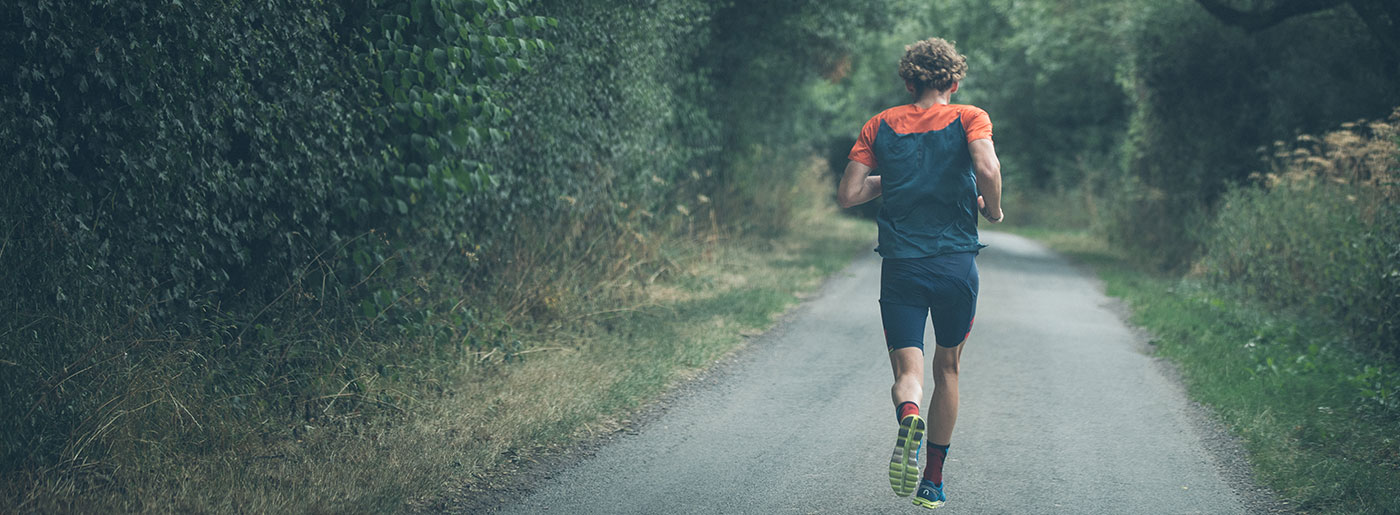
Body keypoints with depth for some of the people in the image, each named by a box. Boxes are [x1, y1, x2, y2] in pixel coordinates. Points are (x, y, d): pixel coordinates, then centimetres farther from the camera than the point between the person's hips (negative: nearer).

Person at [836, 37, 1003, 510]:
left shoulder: (881, 125, 8)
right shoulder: (969, 118, 1)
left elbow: (848, 195, 4)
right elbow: (987, 169, -19)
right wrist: (993, 209, 0)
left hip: (900, 265, 1)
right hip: (957, 263, 0)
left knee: (908, 371, 0)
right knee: (947, 369, 17)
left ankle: (908, 418, -37)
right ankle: (933, 483, 21)